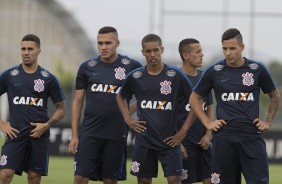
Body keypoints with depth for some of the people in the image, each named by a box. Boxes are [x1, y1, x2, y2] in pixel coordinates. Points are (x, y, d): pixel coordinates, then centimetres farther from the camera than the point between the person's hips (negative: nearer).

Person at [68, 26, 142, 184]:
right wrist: (74, 134, 3)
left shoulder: (132, 67, 0)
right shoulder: (87, 67, 4)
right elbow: (77, 102, 8)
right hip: (89, 133, 1)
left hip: (116, 135, -1)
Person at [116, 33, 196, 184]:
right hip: (144, 139, 2)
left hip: (169, 139, -2)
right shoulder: (135, 77, 3)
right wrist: (128, 119, 8)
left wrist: (184, 130, -4)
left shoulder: (175, 75, -4)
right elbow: (120, 97, 22)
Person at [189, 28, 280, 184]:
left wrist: (268, 121, 9)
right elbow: (194, 98, 14)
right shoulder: (214, 71, 3)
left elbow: (274, 96, 17)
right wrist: (207, 123, 5)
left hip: (252, 136, -1)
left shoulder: (257, 69, 3)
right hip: (224, 137, 1)